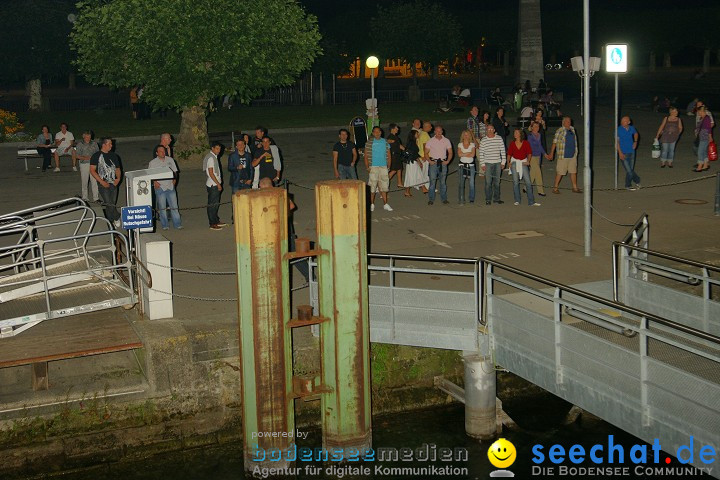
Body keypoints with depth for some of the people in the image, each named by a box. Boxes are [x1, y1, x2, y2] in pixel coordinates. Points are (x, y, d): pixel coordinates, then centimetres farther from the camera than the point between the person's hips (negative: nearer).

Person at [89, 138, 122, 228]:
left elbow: (118, 168, 19)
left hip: (113, 184, 5)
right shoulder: (96, 156, -3)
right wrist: (101, 181, -16)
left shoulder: (114, 155, 13)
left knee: (112, 204, 7)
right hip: (103, 184, -5)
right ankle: (117, 218, -1)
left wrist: (118, 178, -2)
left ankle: (110, 223, 16)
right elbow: (92, 170, -8)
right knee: (109, 203, -16)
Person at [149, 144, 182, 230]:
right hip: (160, 187, -2)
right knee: (162, 208, 5)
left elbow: (174, 171, 15)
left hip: (170, 186, 2)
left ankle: (177, 224, 7)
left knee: (174, 206, 2)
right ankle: (164, 225, 14)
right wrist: (154, 182, -14)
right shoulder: (153, 163, -1)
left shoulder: (170, 160, 7)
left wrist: (174, 179, -2)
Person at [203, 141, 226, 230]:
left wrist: (219, 182, 17)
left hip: (215, 184, 10)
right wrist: (218, 184, -18)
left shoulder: (214, 157, 14)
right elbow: (211, 173, -20)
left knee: (216, 203, 17)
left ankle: (216, 221, 26)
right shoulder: (210, 158, -16)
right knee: (212, 204, -4)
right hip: (213, 185, -10)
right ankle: (213, 224, 1)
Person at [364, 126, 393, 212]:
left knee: (384, 186, 5)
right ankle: (372, 204, 11)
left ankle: (385, 204, 10)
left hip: (383, 167, 2)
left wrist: (388, 166, 3)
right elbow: (366, 156, 0)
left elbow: (388, 156, 13)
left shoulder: (385, 143, 8)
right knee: (372, 187, 0)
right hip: (373, 167, -2)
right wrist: (367, 167, -9)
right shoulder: (369, 143, 0)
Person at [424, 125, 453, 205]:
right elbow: (426, 153, 5)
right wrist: (429, 161, -10)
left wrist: (448, 161, -5)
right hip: (433, 162, -1)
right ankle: (431, 199, 0)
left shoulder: (446, 141, 7)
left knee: (443, 182, 6)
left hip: (443, 163, 2)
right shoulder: (430, 141, 4)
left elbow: (450, 152, 10)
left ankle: (444, 199, 13)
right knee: (432, 181, -5)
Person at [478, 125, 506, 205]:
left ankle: (496, 198, 17)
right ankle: (488, 199, 5)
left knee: (497, 182, 8)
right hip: (488, 163, -2)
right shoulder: (483, 140, 0)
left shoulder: (499, 139, 4)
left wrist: (503, 162, 3)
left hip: (497, 163, 2)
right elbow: (481, 153, 1)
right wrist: (482, 164, -4)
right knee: (488, 182, -3)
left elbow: (503, 151, 7)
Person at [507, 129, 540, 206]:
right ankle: (517, 200, 13)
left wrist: (528, 161, -7)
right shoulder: (512, 143, 1)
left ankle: (531, 202, -5)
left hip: (523, 163, -1)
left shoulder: (526, 143, -2)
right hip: (514, 162, 1)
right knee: (515, 182, 1)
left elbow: (529, 153, 5)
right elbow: (509, 153, 7)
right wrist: (508, 162, -6)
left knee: (528, 182, -7)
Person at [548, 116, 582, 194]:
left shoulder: (572, 129, 10)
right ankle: (555, 188, 8)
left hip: (573, 155, 6)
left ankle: (575, 187, 19)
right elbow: (554, 143, -8)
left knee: (573, 171, 11)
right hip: (563, 156, -6)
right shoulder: (560, 131, -9)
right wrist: (551, 154, -11)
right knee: (560, 172, -2)